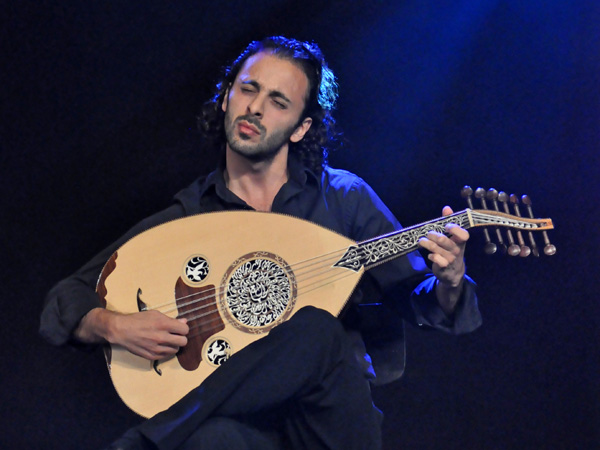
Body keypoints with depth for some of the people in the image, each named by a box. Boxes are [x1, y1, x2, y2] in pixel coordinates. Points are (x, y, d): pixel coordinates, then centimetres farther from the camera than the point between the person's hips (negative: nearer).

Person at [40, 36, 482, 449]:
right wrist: (114, 326, -14)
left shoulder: (343, 198, 7)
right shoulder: (187, 215, 6)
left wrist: (448, 281, -12)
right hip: (237, 412, -3)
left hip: (331, 412, 3)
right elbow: (65, 302, 7)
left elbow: (420, 303, 11)